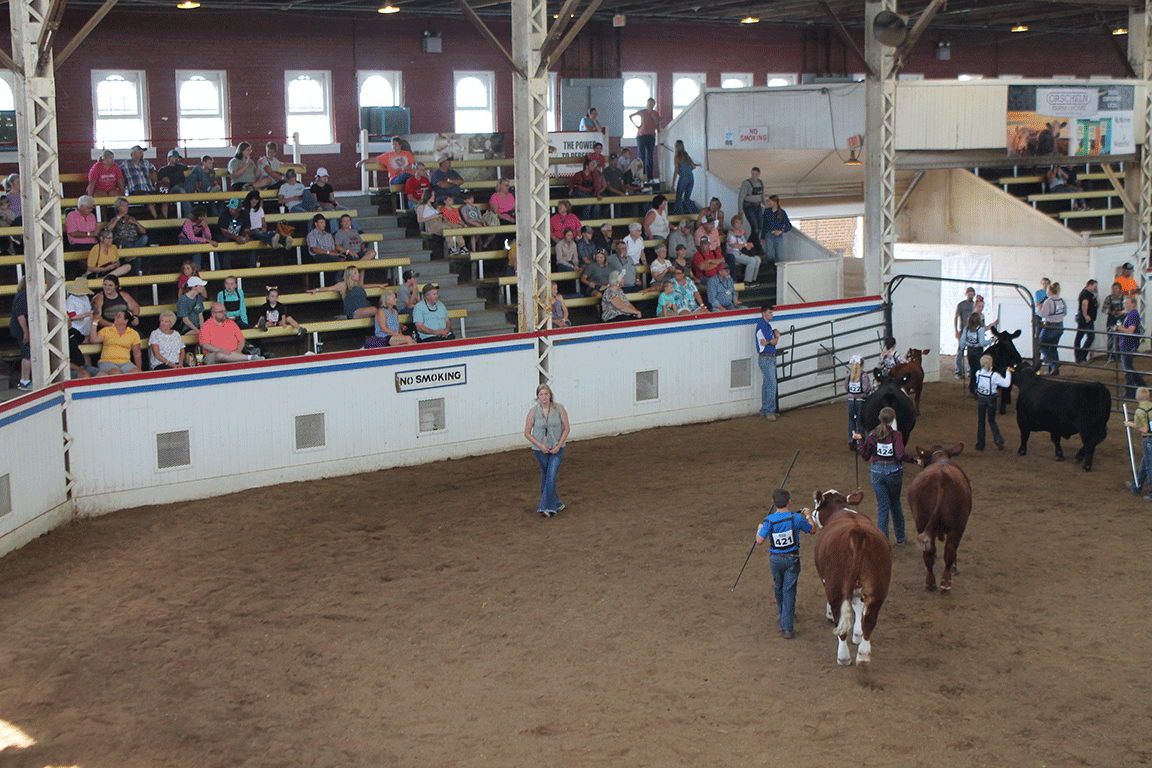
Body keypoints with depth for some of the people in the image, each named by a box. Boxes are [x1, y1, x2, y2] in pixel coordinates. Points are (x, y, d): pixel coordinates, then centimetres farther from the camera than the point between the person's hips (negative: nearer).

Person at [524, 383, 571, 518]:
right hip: (540, 449, 2)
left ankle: (548, 507, -10)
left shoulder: (559, 408, -6)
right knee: (545, 476, 10)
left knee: (551, 477, -13)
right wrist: (540, 445, -11)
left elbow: (567, 428, 0)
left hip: (557, 448, -2)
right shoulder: (533, 411, -6)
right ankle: (557, 504, 27)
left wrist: (559, 445, -10)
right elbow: (527, 433, 0)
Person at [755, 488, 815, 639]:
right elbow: (813, 530, 2)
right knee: (789, 591, 2)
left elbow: (760, 540, -13)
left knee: (778, 588, 23)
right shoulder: (796, 518, -13)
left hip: (775, 559, 0)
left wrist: (759, 529, 8)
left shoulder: (769, 521, -15)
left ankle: (783, 615, 45)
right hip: (792, 558, 0)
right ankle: (787, 628, -3)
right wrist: (808, 515, 20)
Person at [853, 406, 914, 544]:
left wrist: (859, 440, 10)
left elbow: (865, 456, 2)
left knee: (882, 507, 5)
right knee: (895, 504, 20)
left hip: (877, 472, 1)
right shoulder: (896, 435, -12)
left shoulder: (872, 435, -5)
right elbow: (900, 455, -23)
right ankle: (900, 537, 31)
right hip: (894, 472, -1)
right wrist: (913, 460, -9)